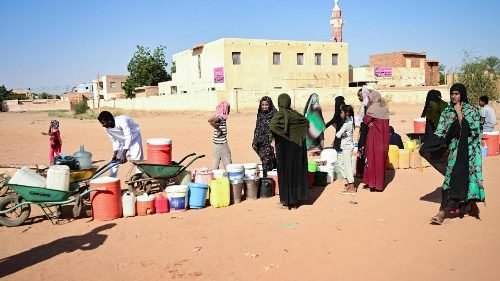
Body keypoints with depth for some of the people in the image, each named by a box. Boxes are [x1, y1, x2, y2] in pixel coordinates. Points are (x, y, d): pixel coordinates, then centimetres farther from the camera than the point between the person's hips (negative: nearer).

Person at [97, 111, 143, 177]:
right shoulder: (107, 128, -14)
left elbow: (129, 137, -38)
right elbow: (115, 141, -3)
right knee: (115, 160, 3)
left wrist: (124, 154, -41)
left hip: (134, 137, -6)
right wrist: (115, 154, -15)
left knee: (137, 159, -14)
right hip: (122, 140, 6)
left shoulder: (121, 121, -35)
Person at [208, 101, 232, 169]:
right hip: (221, 143, -9)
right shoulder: (221, 117, -19)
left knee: (216, 161, 13)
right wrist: (218, 129, -26)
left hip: (217, 143, 9)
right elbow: (210, 120, -34)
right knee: (227, 161, -1)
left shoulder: (219, 116, 7)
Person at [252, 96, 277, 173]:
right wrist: (255, 142, 15)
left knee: (267, 161, -7)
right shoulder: (260, 115, 12)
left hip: (269, 142, -5)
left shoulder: (274, 115, -6)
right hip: (261, 143, 6)